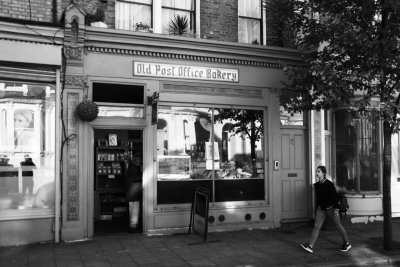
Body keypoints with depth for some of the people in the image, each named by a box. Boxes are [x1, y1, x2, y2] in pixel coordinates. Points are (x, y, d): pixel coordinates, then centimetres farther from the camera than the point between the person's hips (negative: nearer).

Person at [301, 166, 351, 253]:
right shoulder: (316, 185, 2)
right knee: (316, 226, -4)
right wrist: (318, 206, 18)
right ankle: (310, 246, -9)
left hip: (331, 208, -5)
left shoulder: (329, 184, -16)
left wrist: (336, 209, -18)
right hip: (321, 209, 5)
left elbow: (335, 196, -15)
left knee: (338, 226, 10)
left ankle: (347, 244, 30)